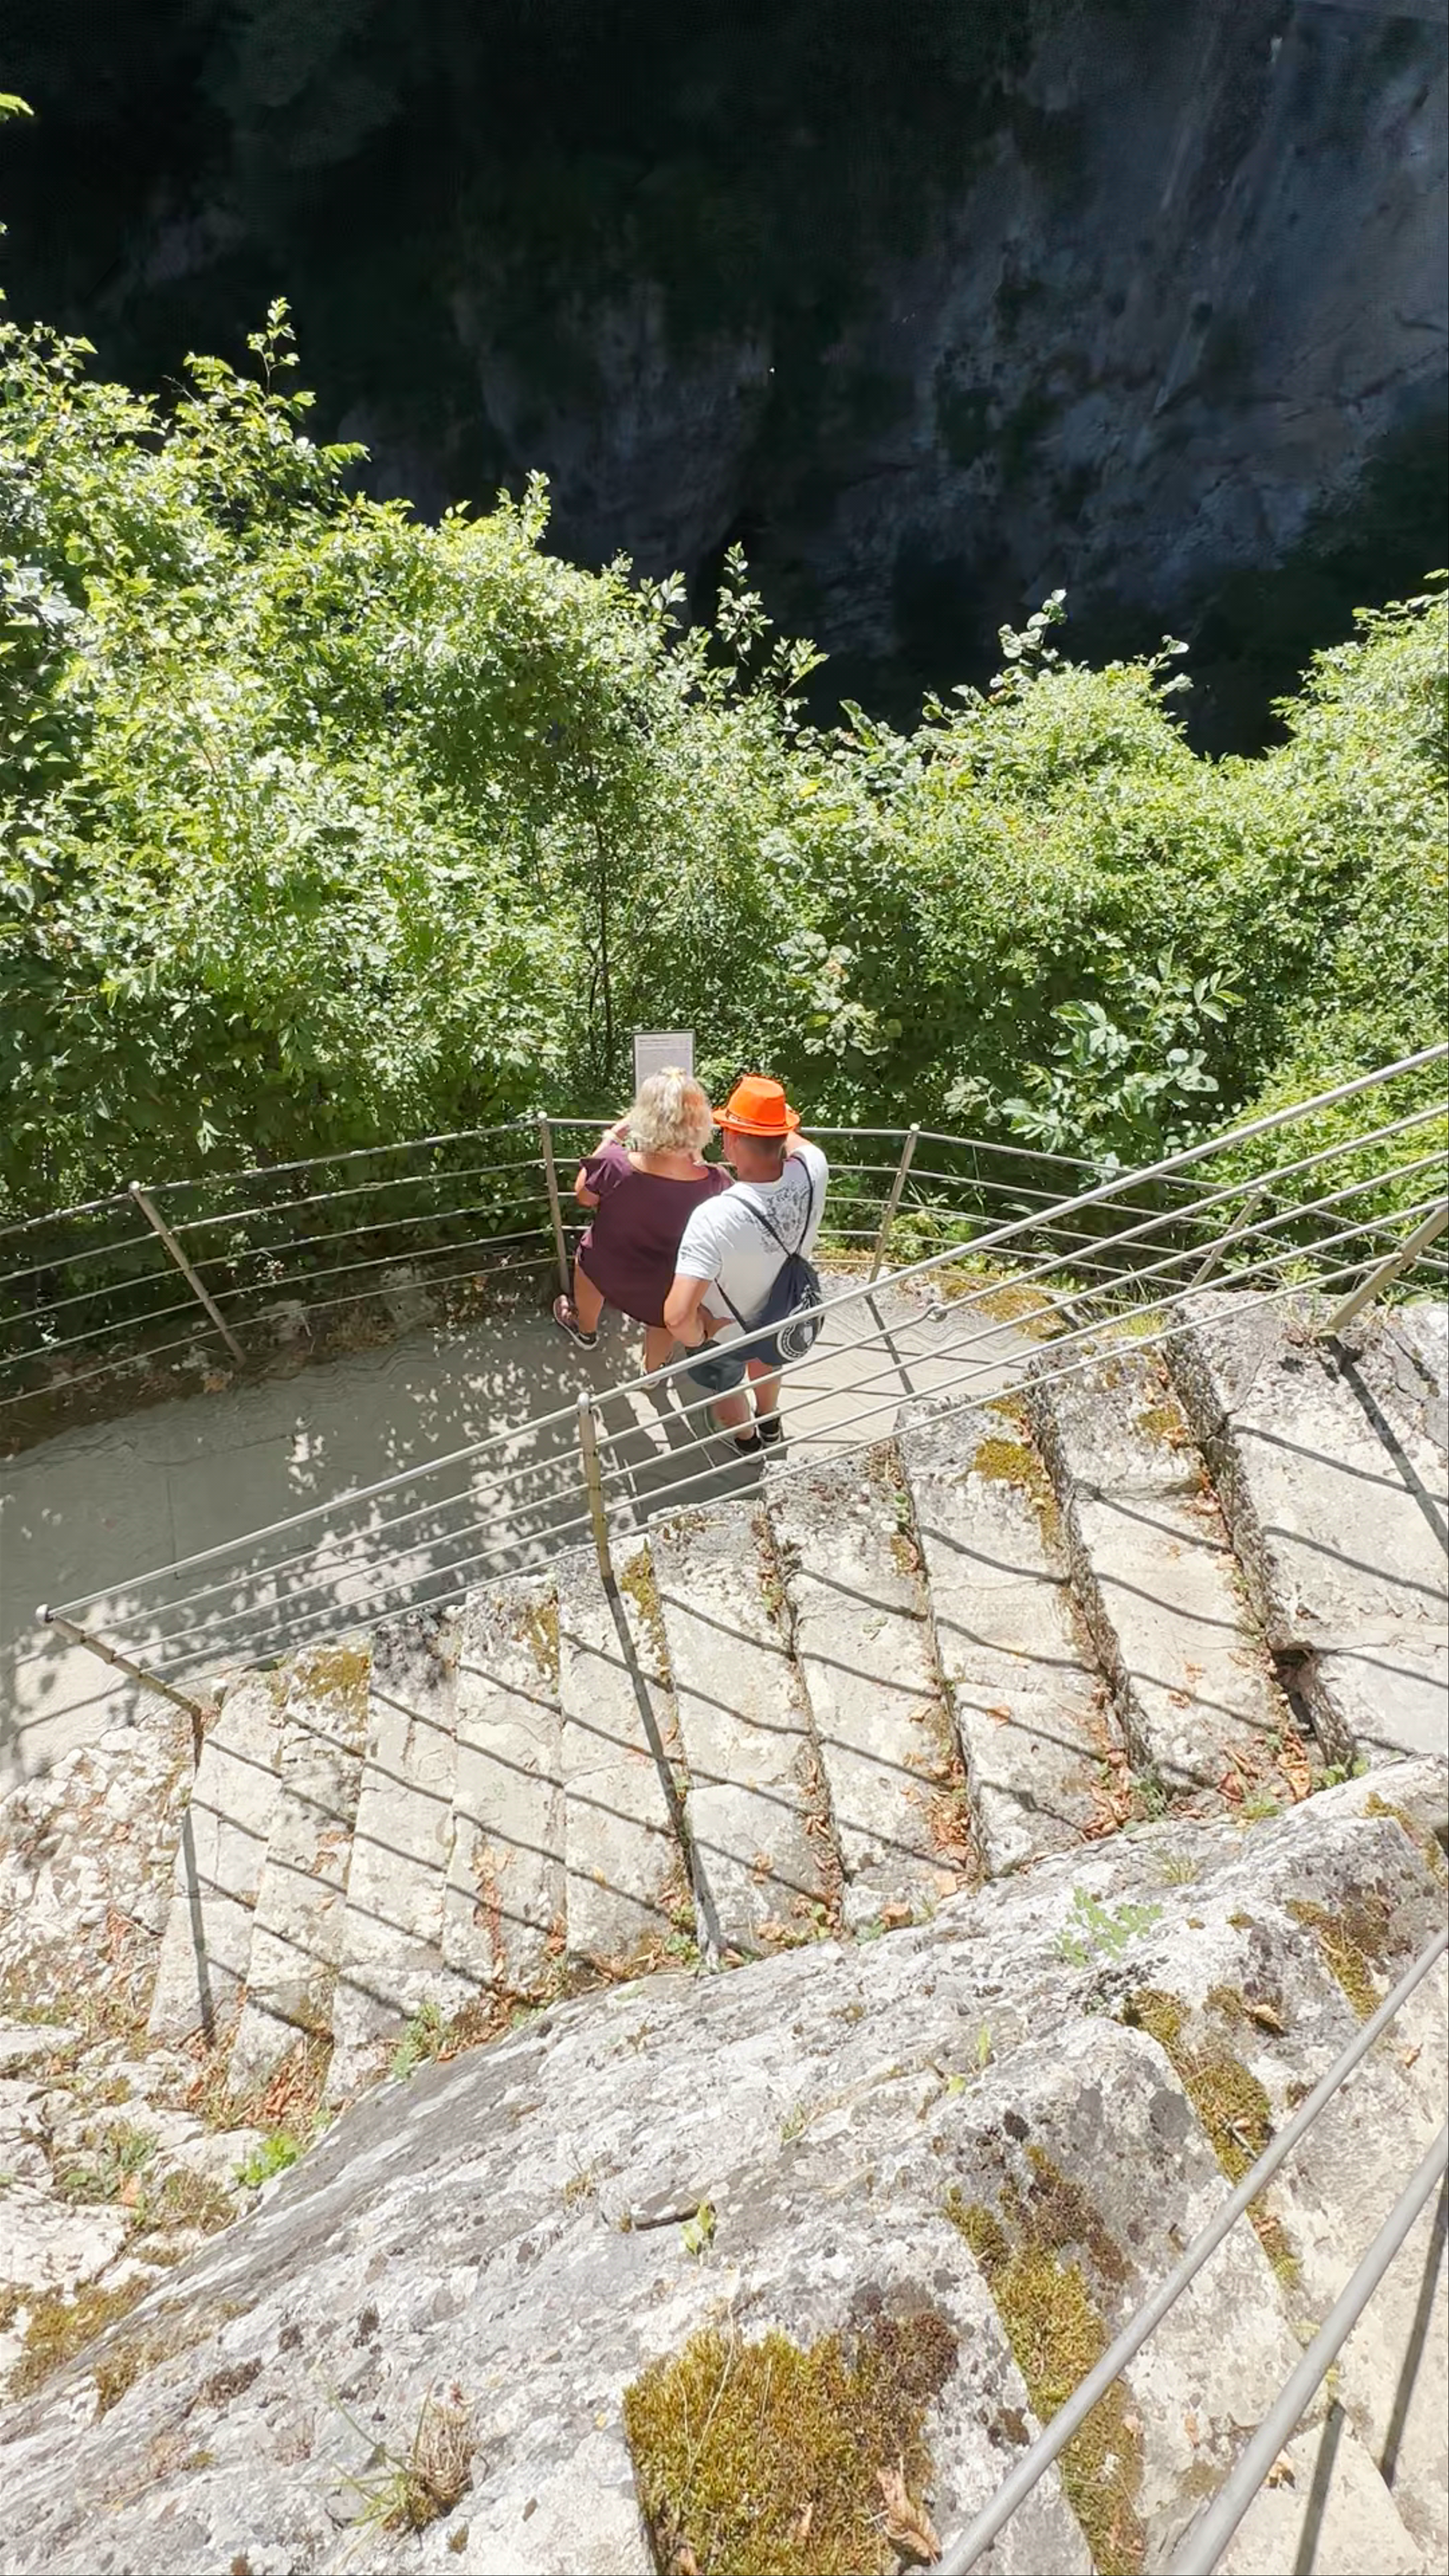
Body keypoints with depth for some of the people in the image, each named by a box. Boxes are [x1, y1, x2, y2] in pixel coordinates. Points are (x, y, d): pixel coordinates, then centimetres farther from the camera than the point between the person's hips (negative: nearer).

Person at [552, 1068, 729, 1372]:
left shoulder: (615, 1166, -36)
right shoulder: (715, 1184, -35)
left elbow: (583, 1196, -12)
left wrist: (609, 1138, -5)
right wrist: (696, 1158, -7)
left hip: (610, 1273, 0)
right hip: (668, 1285, 0)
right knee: (662, 1320, 36)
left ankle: (585, 1330, 66)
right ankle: (653, 1369, 66)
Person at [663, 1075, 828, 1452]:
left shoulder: (715, 1219, -46)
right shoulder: (814, 1169, -31)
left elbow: (677, 1317, -47)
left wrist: (696, 1337, -27)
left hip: (725, 1332, -4)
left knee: (725, 1387, 32)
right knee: (766, 1362, 39)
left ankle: (747, 1440, 64)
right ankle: (771, 1426, 69)